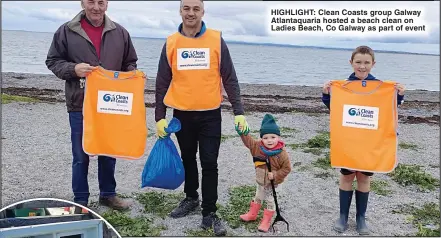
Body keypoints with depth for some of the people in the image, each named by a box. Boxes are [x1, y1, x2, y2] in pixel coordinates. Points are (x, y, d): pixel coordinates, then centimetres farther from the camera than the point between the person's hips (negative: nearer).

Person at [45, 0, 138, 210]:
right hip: (80, 106, -2)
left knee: (109, 153, 14)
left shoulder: (120, 32, 5)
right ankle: (80, 201, 22)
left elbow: (129, 63, 14)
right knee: (81, 156, 7)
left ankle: (108, 194, 32)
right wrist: (73, 69, -17)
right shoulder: (66, 31, -2)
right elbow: (52, 61, 2)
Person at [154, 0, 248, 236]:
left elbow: (229, 79, -2)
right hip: (182, 114, 2)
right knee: (188, 159, 17)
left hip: (210, 114, -2)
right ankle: (191, 198, 37)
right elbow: (162, 83, 4)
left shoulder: (217, 40, -3)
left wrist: (238, 111, -8)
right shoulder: (171, 43, 1)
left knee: (209, 164, 0)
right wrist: (159, 116, 0)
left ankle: (209, 213, 12)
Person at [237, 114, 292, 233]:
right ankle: (252, 214, 44)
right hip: (260, 179, 5)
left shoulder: (282, 153, -27)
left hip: (272, 182, -4)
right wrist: (243, 133, -21)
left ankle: (266, 221, 29)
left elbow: (286, 168, -19)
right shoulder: (258, 146, -16)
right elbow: (249, 141, -4)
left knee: (270, 200, 12)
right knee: (258, 197, 25)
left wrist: (275, 175, -25)